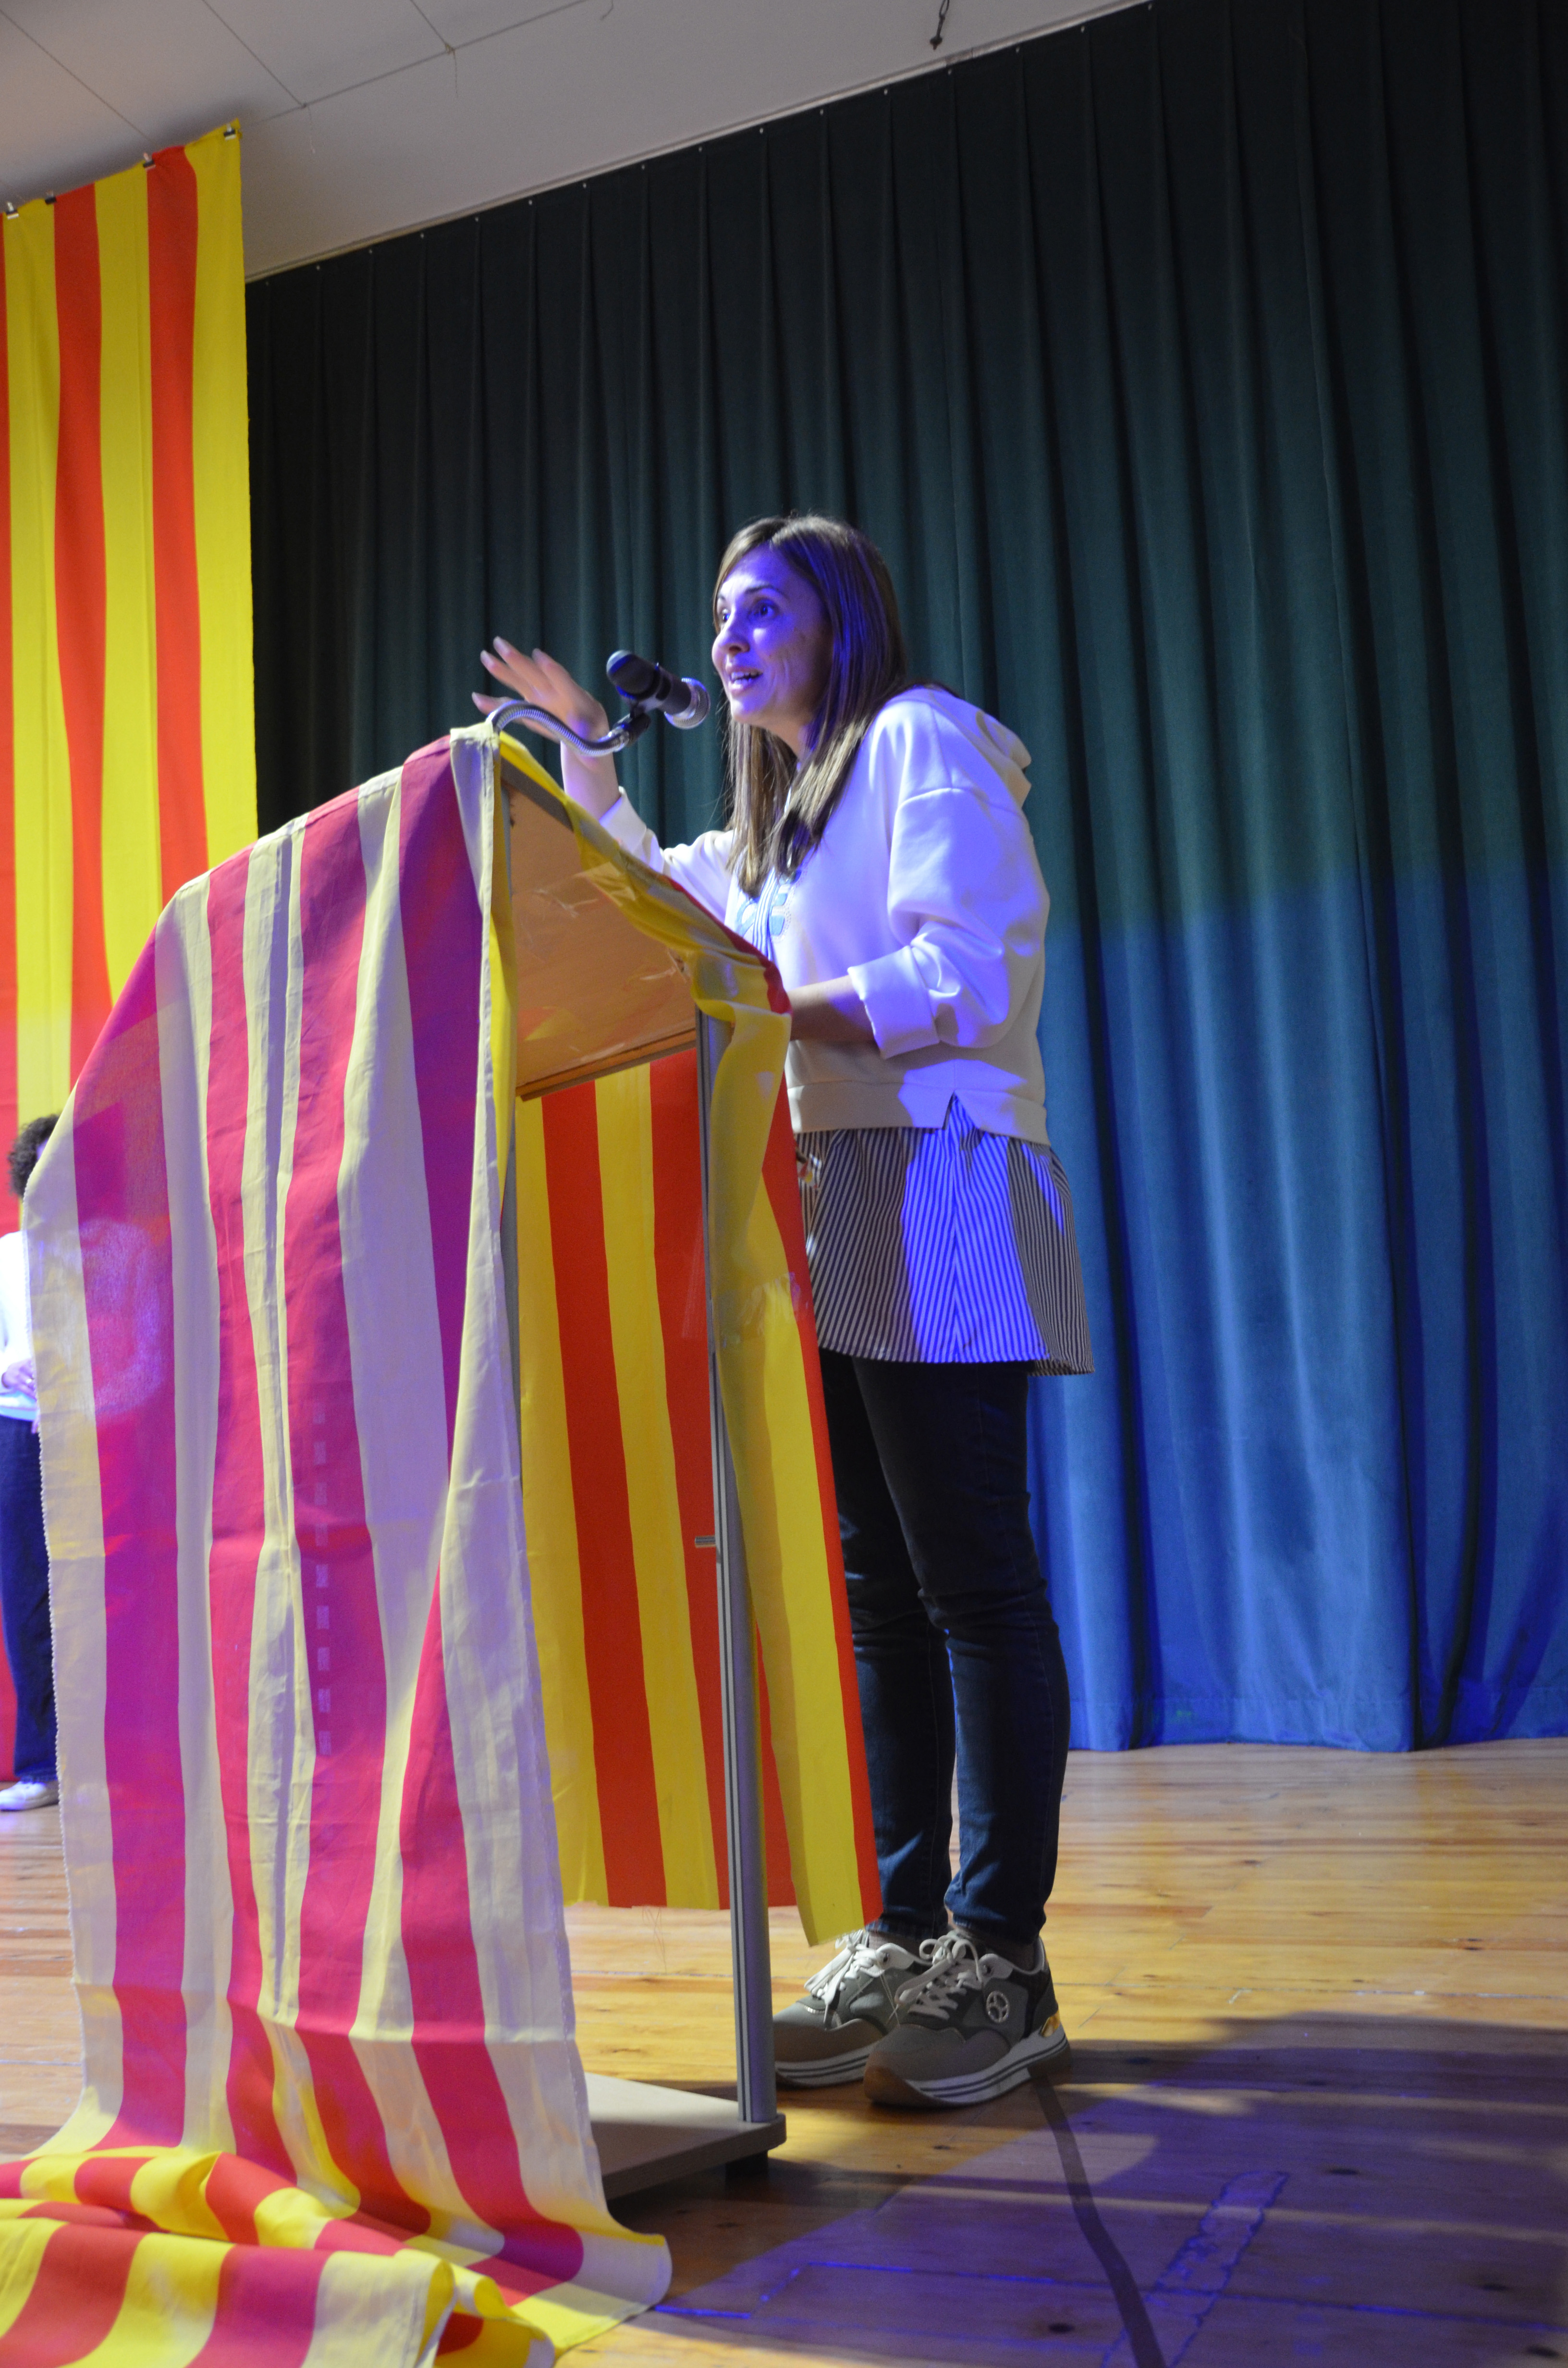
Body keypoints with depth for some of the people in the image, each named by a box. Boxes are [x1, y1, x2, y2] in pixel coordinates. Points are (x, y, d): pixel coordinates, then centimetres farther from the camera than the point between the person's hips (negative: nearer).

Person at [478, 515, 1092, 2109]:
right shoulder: (782, 822, 27)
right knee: (875, 1587, 6)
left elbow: (970, 976, -12)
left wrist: (773, 1007, -17)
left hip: (938, 1191, -9)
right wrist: (585, 755, 35)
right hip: (826, 1215, 9)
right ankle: (902, 1935, 11)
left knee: (972, 1578, -8)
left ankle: (1000, 1960, -3)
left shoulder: (921, 737, 1)